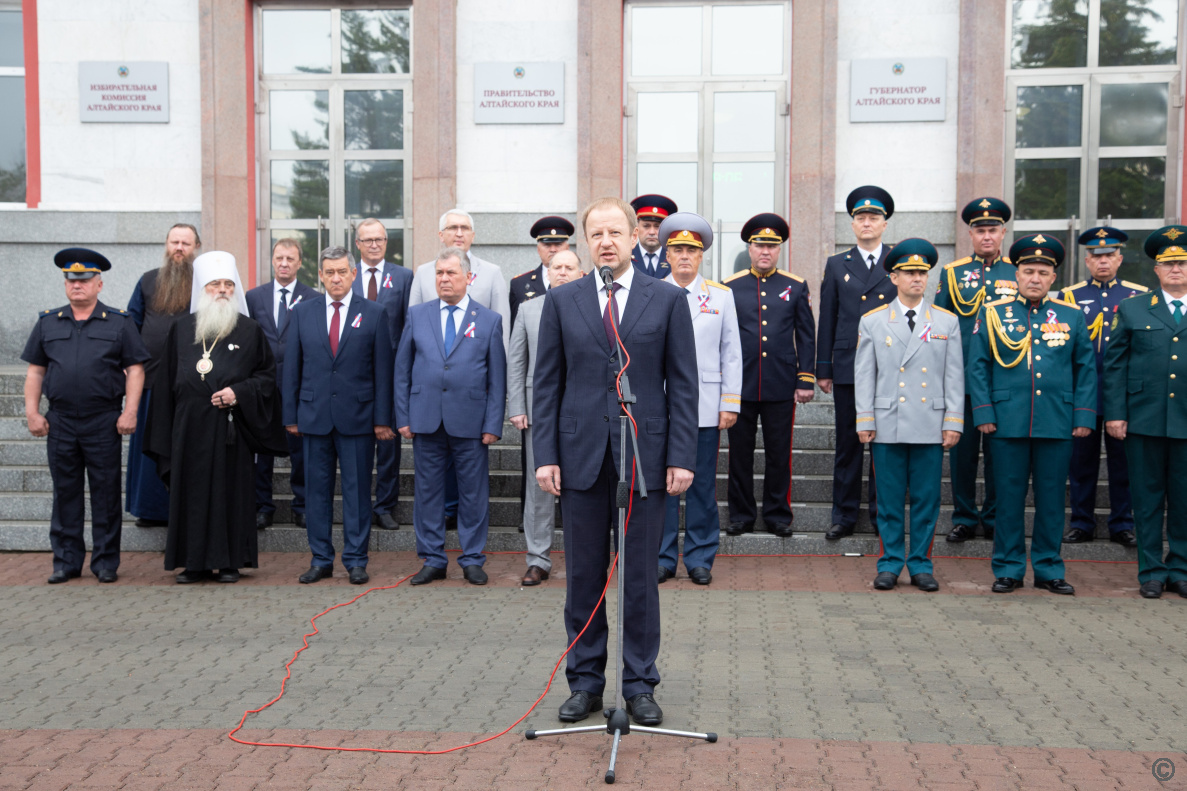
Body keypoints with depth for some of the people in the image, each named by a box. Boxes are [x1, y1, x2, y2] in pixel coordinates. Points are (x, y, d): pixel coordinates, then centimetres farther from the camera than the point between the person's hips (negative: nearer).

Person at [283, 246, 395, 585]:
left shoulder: (374, 313, 2)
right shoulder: (302, 312, 8)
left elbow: (383, 369, 0)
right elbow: (292, 367, 9)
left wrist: (383, 418, -5)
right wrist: (291, 415, 4)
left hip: (357, 416, -2)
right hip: (314, 415, 2)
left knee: (357, 490, 3)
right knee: (316, 490, 7)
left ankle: (356, 560, 13)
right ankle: (321, 560, 18)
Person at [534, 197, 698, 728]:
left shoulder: (668, 300, 4)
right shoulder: (561, 301, 7)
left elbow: (683, 383, 2)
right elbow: (546, 384, 6)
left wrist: (682, 457, -5)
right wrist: (545, 455, -2)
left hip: (645, 455, -1)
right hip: (581, 456, 1)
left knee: (641, 577, 6)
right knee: (583, 577, 8)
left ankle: (640, 684, 20)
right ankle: (585, 682, 21)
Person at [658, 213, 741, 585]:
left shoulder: (721, 296, 7)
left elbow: (732, 353, 7)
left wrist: (731, 402, 1)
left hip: (705, 407, 0)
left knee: (702, 485, 5)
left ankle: (700, 559, 16)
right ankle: (662, 558, 15)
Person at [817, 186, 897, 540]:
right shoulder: (836, 265, 10)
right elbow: (826, 320, 8)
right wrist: (823, 369, 4)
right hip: (848, 368, 1)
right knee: (848, 444, 5)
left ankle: (881, 514, 16)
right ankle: (844, 514, 14)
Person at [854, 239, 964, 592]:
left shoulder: (947, 321, 9)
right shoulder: (872, 321, 7)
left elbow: (954, 377, 7)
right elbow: (863, 375, 5)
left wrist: (953, 422, 0)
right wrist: (864, 421, -1)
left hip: (931, 427, 1)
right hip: (887, 426, 0)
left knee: (927, 499, 5)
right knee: (889, 500, 4)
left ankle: (921, 565, 16)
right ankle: (890, 564, 15)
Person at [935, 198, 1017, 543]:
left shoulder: (1019, 274, 7)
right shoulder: (952, 273, 7)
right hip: (961, 379, 0)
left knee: (999, 453, 5)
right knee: (962, 451, 5)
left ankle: (995, 519, 17)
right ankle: (964, 518, 16)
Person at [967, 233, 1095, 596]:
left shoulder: (1072, 316, 9)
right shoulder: (992, 313, 4)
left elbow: (1087, 369, 10)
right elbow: (977, 367, 4)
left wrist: (1084, 416, 2)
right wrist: (983, 413, -4)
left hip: (1057, 425, 1)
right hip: (1008, 425, -1)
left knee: (1051, 498, 7)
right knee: (1009, 497, 4)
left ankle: (1048, 569, 19)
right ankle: (1008, 569, 15)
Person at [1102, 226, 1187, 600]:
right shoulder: (1132, 309, 7)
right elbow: (1114, 364, 5)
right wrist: (1114, 413, -3)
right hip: (1145, 421, 0)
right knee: (1148, 497, 6)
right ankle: (1151, 571, 15)